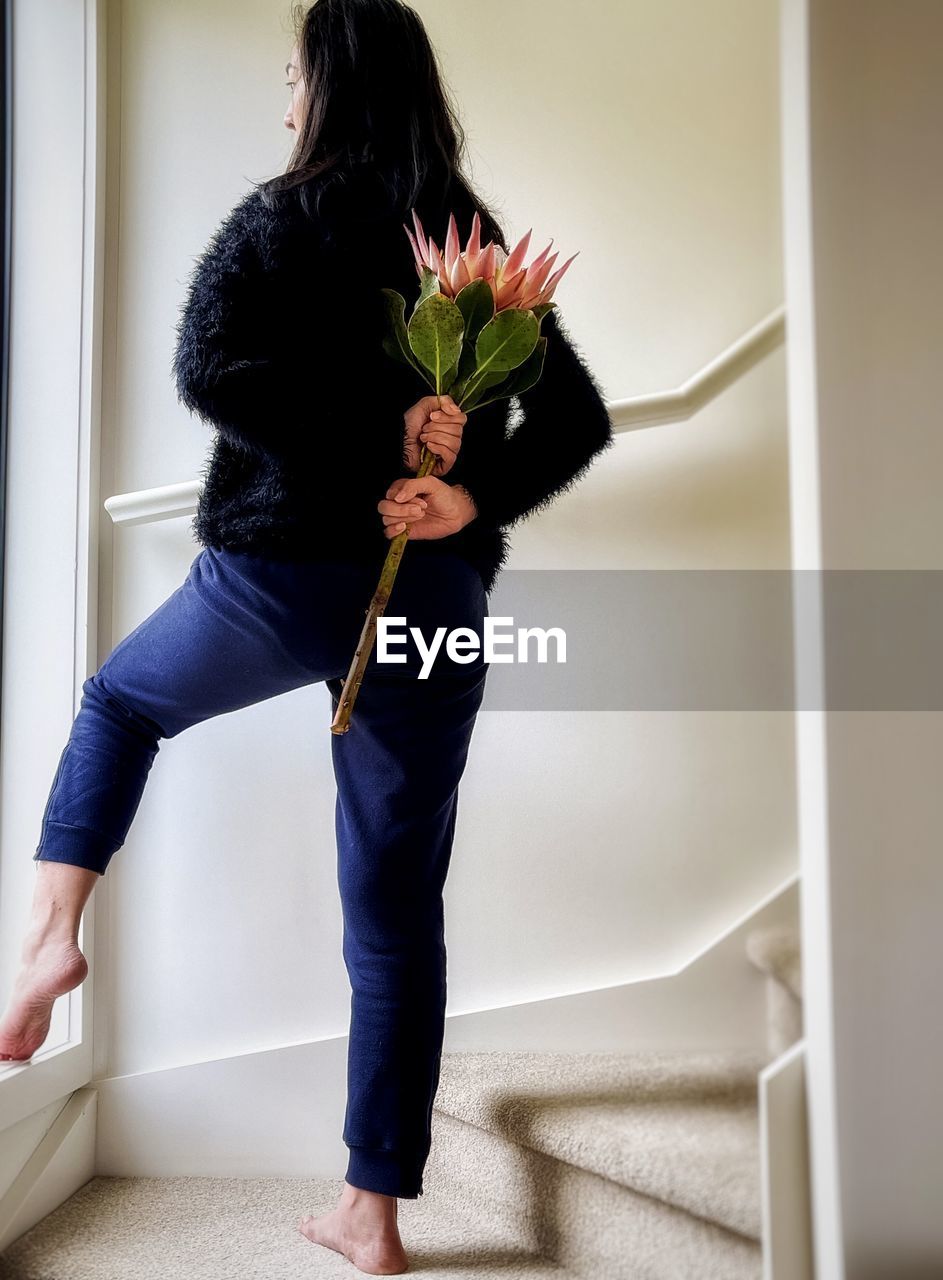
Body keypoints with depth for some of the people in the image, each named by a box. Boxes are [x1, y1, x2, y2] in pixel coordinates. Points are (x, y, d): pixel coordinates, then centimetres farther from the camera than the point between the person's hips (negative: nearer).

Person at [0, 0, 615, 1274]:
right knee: (399, 911, 10)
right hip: (437, 599, 4)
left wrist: (366, 441, -16)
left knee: (119, 698, 29)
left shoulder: (284, 216, -1)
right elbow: (580, 418, 5)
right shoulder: (485, 247, 11)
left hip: (281, 573, -3)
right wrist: (471, 502, -9)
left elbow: (205, 366, -17)